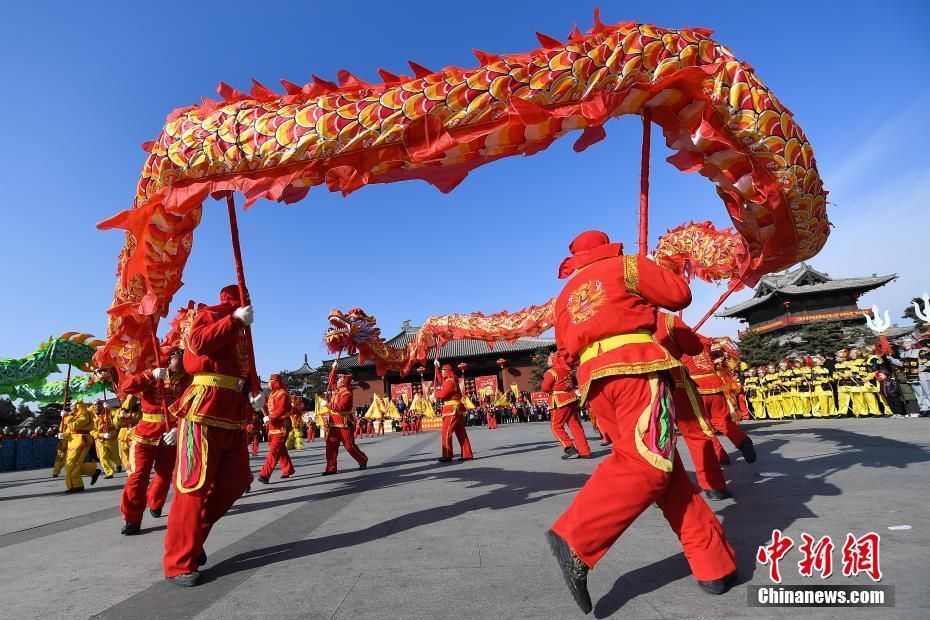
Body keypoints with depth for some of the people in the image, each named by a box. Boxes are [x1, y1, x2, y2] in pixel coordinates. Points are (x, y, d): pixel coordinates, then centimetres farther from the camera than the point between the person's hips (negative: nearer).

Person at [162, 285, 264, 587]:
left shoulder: (240, 332, 24)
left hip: (234, 414, 9)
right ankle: (179, 563, 3)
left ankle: (192, 535, 23)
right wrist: (235, 319, -16)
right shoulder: (210, 314, 1)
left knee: (237, 480, 8)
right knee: (195, 485, -6)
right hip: (206, 408, -8)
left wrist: (252, 397, 8)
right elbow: (199, 343, -21)